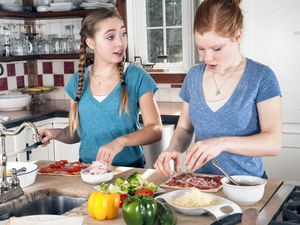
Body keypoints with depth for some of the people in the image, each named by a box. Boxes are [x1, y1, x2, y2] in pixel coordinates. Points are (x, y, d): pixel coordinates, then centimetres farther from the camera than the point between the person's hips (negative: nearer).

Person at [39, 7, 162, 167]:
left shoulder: (136, 77, -4)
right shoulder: (78, 81, 5)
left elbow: (155, 130, -8)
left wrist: (122, 141, -24)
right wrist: (57, 134, -4)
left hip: (129, 167, -3)